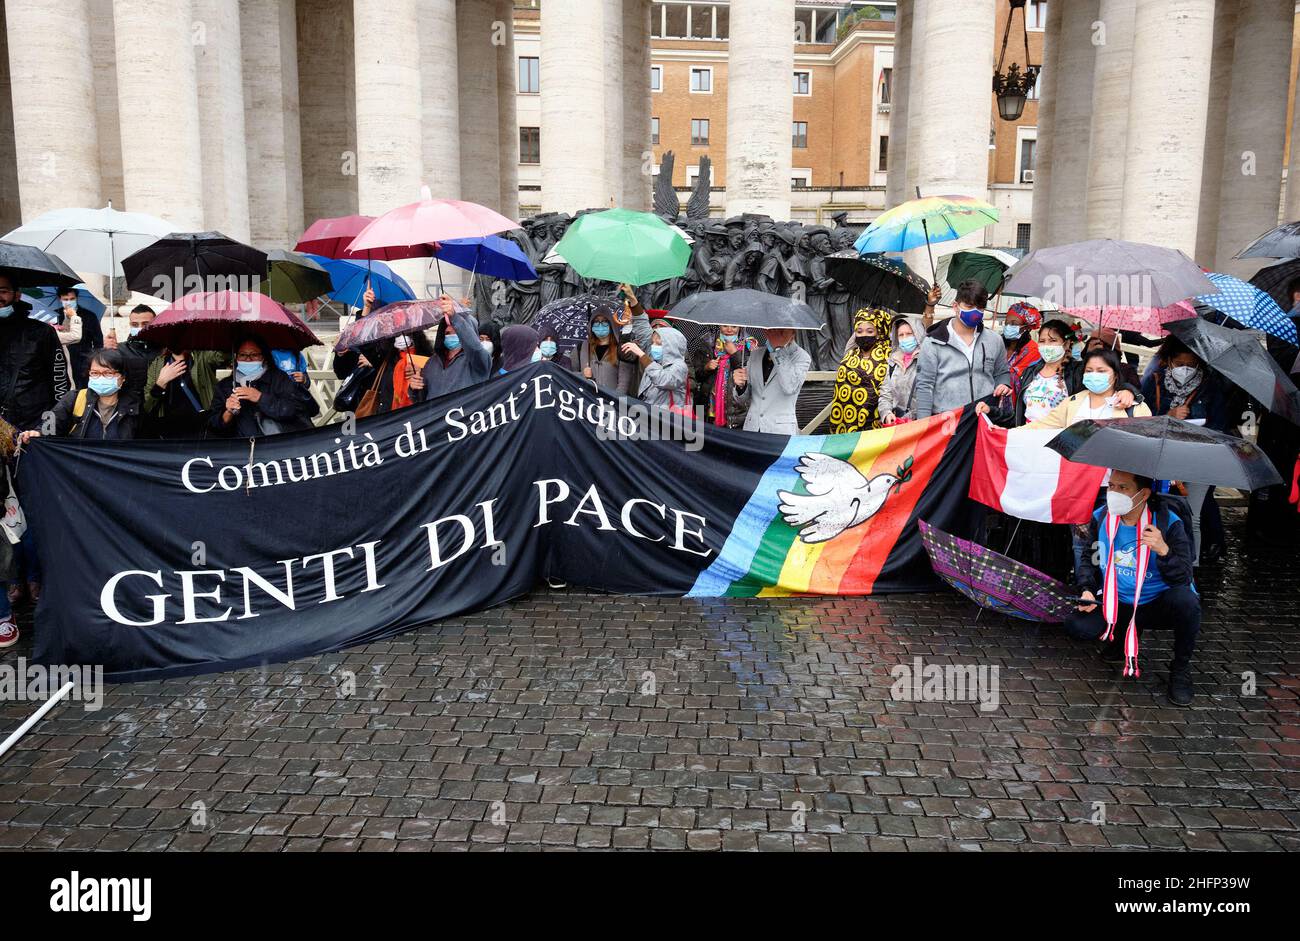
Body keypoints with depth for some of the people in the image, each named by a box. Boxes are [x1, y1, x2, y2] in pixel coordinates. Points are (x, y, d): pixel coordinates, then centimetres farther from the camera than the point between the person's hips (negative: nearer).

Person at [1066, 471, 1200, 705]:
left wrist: (1164, 551, -38)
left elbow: (1183, 579, -20)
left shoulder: (1168, 523, -18)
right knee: (1076, 625, -23)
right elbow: (1090, 560, 10)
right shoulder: (1100, 518, -8)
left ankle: (1181, 668, -9)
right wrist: (1088, 590, -8)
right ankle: (1122, 633, 14)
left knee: (1186, 600, -36)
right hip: (1116, 604, 3)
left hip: (1158, 604, -2)